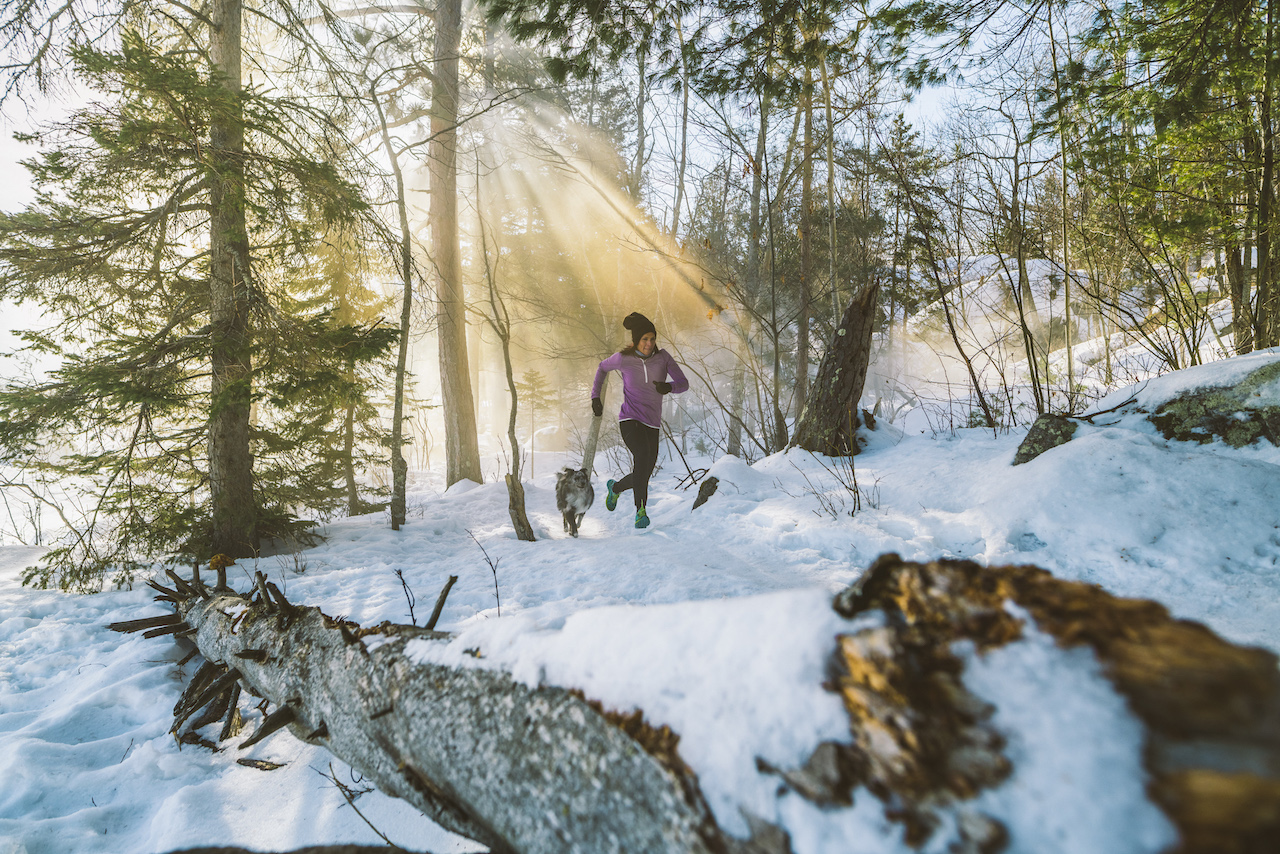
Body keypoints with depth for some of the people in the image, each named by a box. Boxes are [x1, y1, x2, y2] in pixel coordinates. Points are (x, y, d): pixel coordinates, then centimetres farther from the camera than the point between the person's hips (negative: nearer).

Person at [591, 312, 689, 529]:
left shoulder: (663, 357, -3)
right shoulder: (623, 358, -7)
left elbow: (684, 384, -5)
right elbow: (603, 367, 14)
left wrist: (669, 387, -28)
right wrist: (595, 397, 7)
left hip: (652, 424, 4)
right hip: (629, 421, -3)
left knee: (643, 477, 8)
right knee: (643, 455, -33)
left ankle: (615, 487, 42)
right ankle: (641, 510, -27)